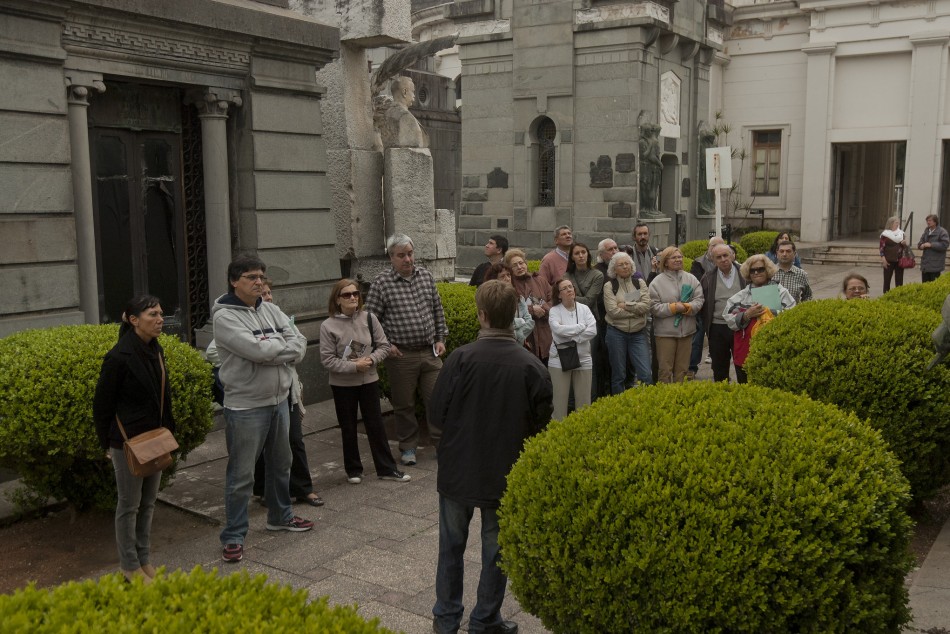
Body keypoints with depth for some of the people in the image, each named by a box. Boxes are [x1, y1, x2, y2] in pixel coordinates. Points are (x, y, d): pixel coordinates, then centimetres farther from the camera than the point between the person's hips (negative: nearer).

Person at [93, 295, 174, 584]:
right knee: (129, 505, 6)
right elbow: (102, 404, -12)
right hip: (128, 441, -7)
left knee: (148, 502, 15)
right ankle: (130, 566, 19)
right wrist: (106, 443, -7)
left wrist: (168, 430, 12)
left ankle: (143, 559, 28)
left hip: (154, 438, 7)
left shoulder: (156, 350, 5)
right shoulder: (119, 357, -19)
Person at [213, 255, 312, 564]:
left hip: (279, 400, 7)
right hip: (245, 407, -7)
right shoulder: (225, 317, -14)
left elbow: (300, 343, -3)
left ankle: (281, 515, 41)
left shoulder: (270, 310, 6)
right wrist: (285, 346, -10)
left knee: (281, 464, 22)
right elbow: (256, 350, -26)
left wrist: (270, 349, -18)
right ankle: (234, 536, 13)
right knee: (241, 474, 1)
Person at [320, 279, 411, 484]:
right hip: (342, 384, -1)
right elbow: (328, 359, -13)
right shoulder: (328, 326, -12)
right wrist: (354, 366, -20)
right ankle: (353, 470, 27)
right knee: (348, 428, 12)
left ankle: (386, 468, 19)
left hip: (369, 381, 2)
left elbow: (384, 346, 0)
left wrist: (371, 359, -17)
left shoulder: (369, 318, -5)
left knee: (376, 425, 9)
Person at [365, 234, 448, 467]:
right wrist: (385, 344, -10)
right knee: (404, 404, 8)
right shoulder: (382, 282, -7)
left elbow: (438, 310, 13)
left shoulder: (426, 276, 6)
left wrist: (440, 338, 9)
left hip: (430, 352, 3)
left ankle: (441, 442, 20)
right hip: (401, 354, -3)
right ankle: (408, 447, 23)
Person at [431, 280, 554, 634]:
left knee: (451, 546, 18)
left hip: (458, 470, 0)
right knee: (496, 551, 16)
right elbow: (541, 425, -5)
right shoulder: (532, 366, -14)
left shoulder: (461, 358, -18)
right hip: (505, 475, 0)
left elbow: (438, 413, -10)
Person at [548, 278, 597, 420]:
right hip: (559, 361, -3)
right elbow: (558, 329, -20)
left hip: (583, 360, 3)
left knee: (584, 400, 6)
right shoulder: (554, 311, -1)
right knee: (560, 399, 0)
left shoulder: (584, 309, 6)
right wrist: (581, 327, -10)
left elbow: (593, 331, -6)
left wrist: (573, 339, -14)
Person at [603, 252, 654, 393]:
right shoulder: (609, 286, -1)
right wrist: (637, 309, -8)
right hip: (617, 333, -2)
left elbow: (647, 305, -7)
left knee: (646, 374, -4)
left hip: (638, 333, 2)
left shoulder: (639, 282, 7)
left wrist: (626, 305, -11)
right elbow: (613, 311, -14)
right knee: (618, 375, 7)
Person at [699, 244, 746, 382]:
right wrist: (707, 326, 1)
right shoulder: (708, 279, 4)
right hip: (717, 328, 1)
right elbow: (702, 304, 7)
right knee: (719, 370, 10)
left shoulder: (744, 274, 0)